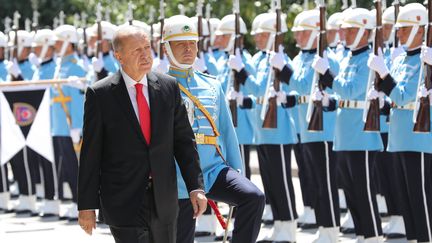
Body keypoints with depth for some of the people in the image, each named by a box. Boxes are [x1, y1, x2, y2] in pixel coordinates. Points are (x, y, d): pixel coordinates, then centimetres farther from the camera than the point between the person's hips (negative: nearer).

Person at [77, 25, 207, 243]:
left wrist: (196, 187, -2)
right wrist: (87, 205, -5)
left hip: (164, 200, 4)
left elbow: (184, 141, 7)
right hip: (123, 201, -4)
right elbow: (90, 155, -4)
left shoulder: (169, 87, 5)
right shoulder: (100, 94, -5)